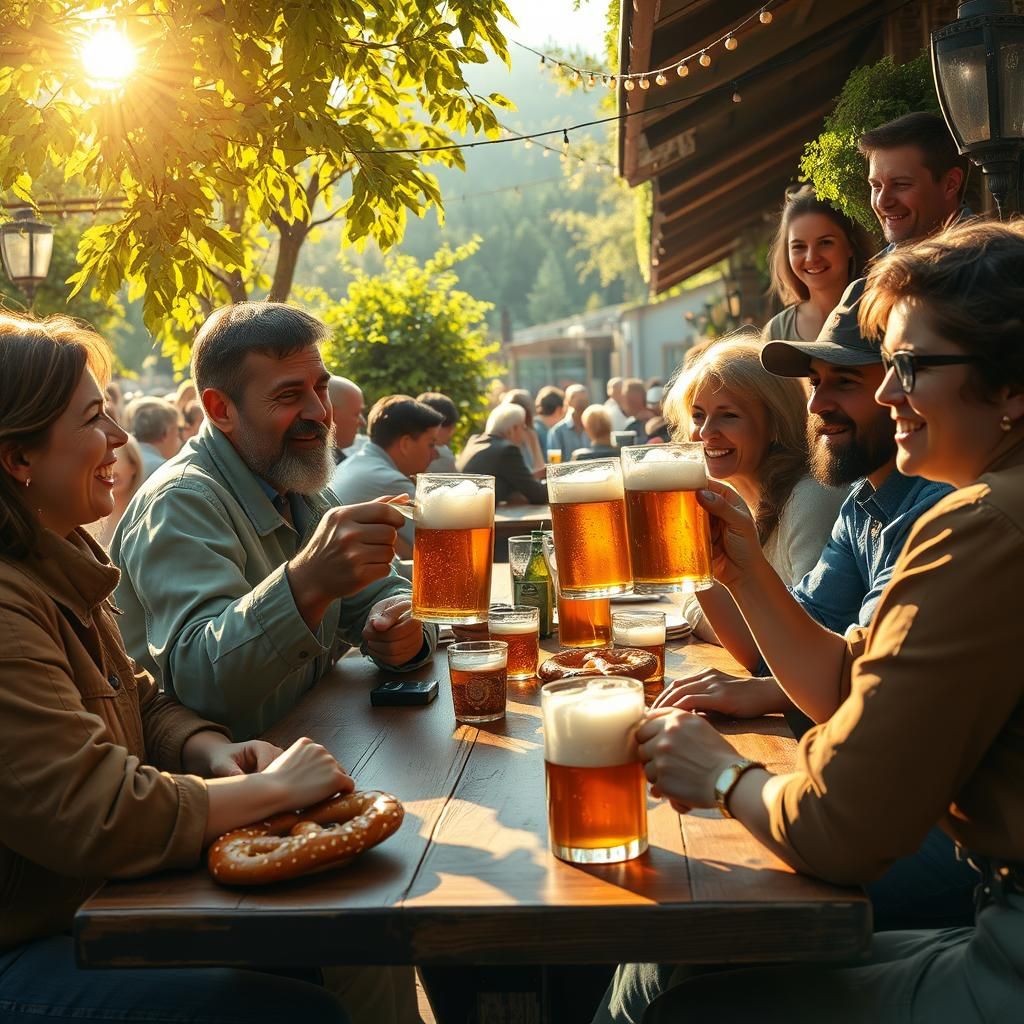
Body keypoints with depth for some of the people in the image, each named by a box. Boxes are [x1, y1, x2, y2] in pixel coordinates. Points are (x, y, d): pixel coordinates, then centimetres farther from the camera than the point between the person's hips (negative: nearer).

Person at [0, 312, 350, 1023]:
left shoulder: (62, 565, 10)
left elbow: (139, 703, 16)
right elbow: (91, 817, -29)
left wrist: (210, 752, -5)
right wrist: (270, 788, -18)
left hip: (101, 905, 10)